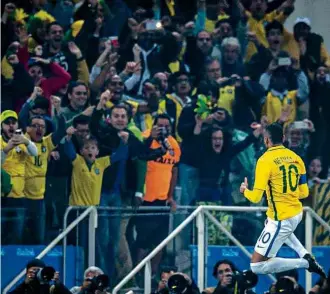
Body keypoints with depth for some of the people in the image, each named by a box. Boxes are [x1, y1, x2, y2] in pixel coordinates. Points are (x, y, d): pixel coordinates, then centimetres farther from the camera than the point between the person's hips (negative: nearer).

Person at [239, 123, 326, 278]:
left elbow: (256, 197, -17)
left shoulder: (265, 160, -16)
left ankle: (305, 263, -7)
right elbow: (304, 193, 7)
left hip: (281, 220, -7)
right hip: (297, 213, 7)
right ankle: (305, 255, 21)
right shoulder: (295, 157, 3)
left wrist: (244, 190, 6)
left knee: (257, 266, 0)